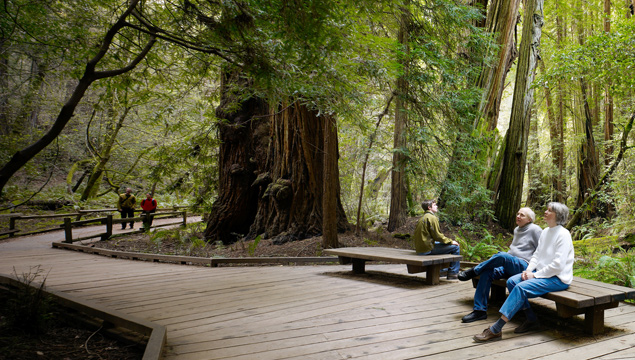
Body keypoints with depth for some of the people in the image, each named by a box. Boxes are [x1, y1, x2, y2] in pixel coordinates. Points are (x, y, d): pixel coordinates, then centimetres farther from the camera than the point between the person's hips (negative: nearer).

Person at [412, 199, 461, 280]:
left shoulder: (422, 218, 17)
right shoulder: (432, 217, -13)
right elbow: (437, 236, -16)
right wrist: (451, 241, -2)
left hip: (420, 249, 10)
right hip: (427, 249, -10)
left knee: (445, 245, 32)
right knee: (455, 247, -5)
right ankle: (453, 273, 0)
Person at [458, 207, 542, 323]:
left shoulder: (535, 230, 0)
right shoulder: (516, 230, 25)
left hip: (523, 265, -8)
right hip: (509, 266, 8)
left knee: (501, 256, -35)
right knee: (487, 273, -18)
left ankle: (473, 271, -16)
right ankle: (480, 310, -17)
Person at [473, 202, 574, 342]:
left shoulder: (563, 234, -14)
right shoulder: (545, 232, 14)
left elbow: (558, 264, -20)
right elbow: (537, 255, 15)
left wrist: (535, 275, -18)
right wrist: (528, 270, -4)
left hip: (558, 278, -9)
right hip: (541, 272, 9)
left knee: (521, 288, -27)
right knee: (511, 281, -9)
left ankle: (496, 329, -29)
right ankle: (531, 319, -2)